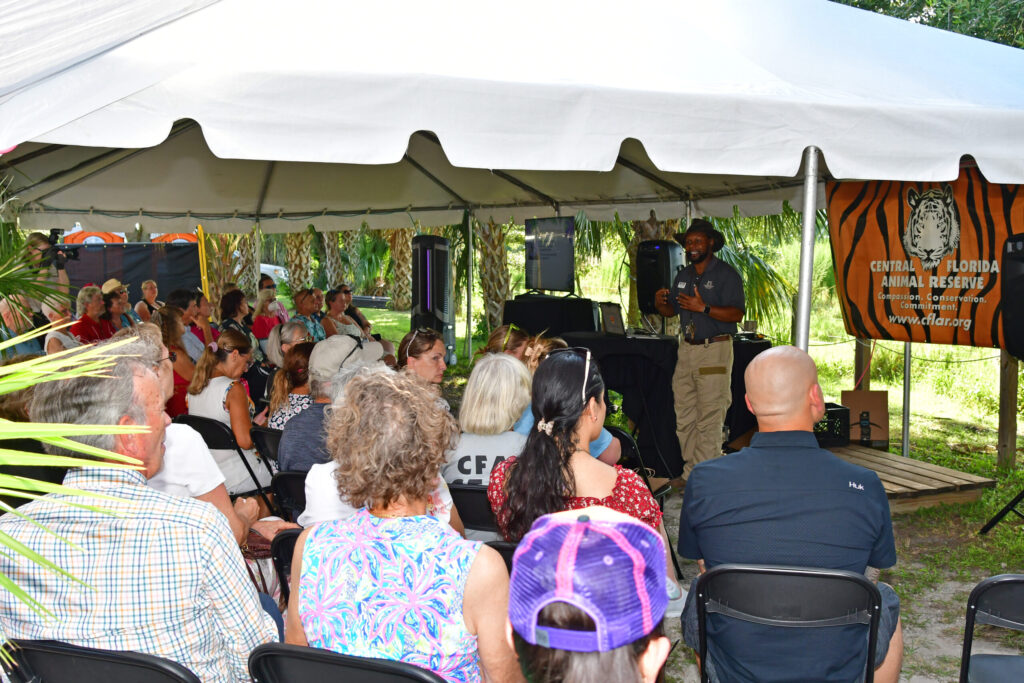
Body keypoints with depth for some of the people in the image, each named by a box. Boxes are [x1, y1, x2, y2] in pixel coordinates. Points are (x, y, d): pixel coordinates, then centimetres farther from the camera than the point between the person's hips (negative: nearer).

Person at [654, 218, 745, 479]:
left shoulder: (726, 274, -5)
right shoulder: (683, 275, 16)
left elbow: (736, 314, -15)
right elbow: (672, 310, 21)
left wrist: (703, 308, -24)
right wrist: (660, 304, -1)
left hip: (715, 351, -7)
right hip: (686, 349, 7)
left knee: (709, 420, -7)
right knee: (684, 418, 7)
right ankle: (690, 474, 15)